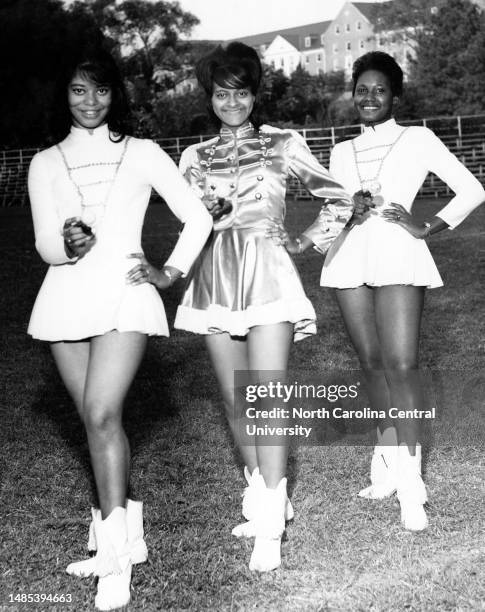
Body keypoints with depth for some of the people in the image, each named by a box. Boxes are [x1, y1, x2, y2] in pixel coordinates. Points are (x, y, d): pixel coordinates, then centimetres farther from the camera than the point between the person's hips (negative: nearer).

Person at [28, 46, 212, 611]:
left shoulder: (141, 154, 6)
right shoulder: (46, 163, 11)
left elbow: (197, 218, 9)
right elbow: (44, 243, 4)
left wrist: (171, 272, 1)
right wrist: (68, 244, -17)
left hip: (123, 294, -3)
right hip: (67, 297, 4)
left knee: (102, 415, -18)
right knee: (95, 421, 6)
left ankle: (115, 552, -14)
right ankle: (125, 538, 19)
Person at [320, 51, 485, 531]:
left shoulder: (417, 140, 7)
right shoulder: (342, 153, 19)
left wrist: (426, 229, -4)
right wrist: (349, 212, -3)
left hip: (397, 256, -4)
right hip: (349, 257, 4)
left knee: (401, 364, -13)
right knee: (371, 362, 6)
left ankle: (409, 478, -9)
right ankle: (389, 460, 18)